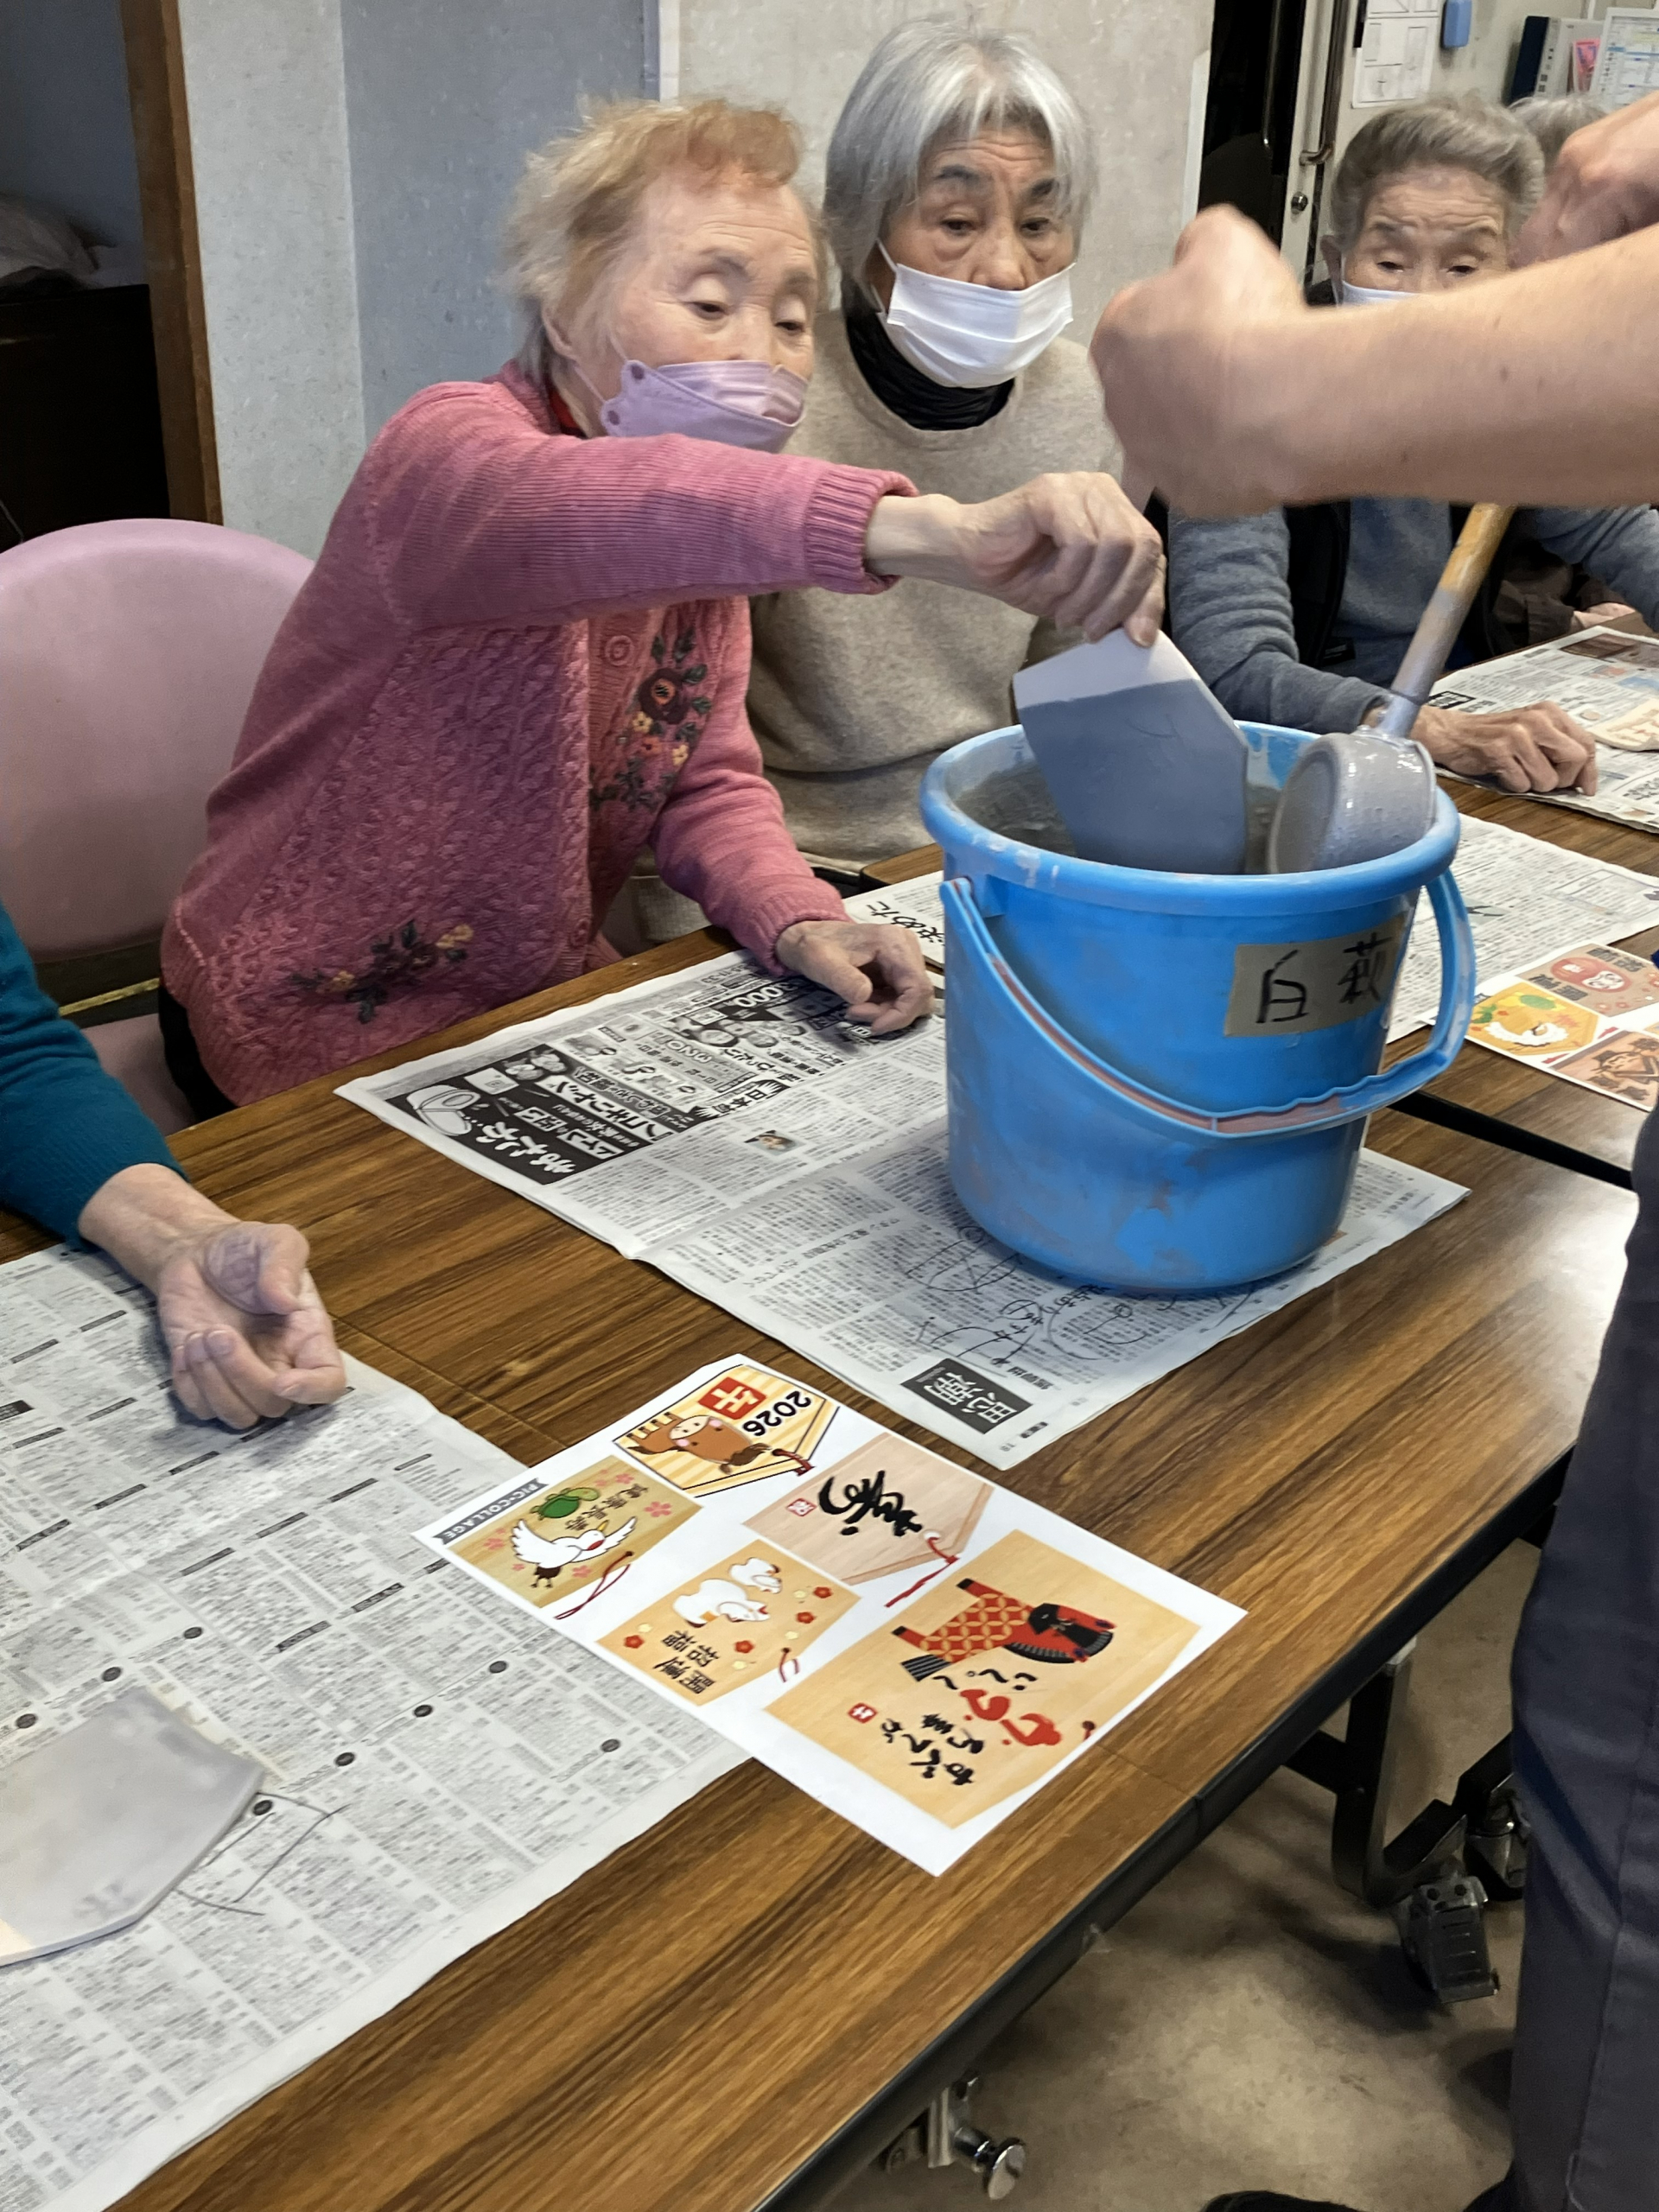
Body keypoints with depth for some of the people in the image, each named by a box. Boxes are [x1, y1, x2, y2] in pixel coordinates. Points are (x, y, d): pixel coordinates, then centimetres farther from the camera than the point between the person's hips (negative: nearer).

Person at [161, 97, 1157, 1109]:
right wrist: (934, 530, -60)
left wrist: (798, 922, -21)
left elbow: (707, 781, 1)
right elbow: (576, 513, -45)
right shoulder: (449, 448, -22)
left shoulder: (709, 553, 3)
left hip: (541, 1007, 7)